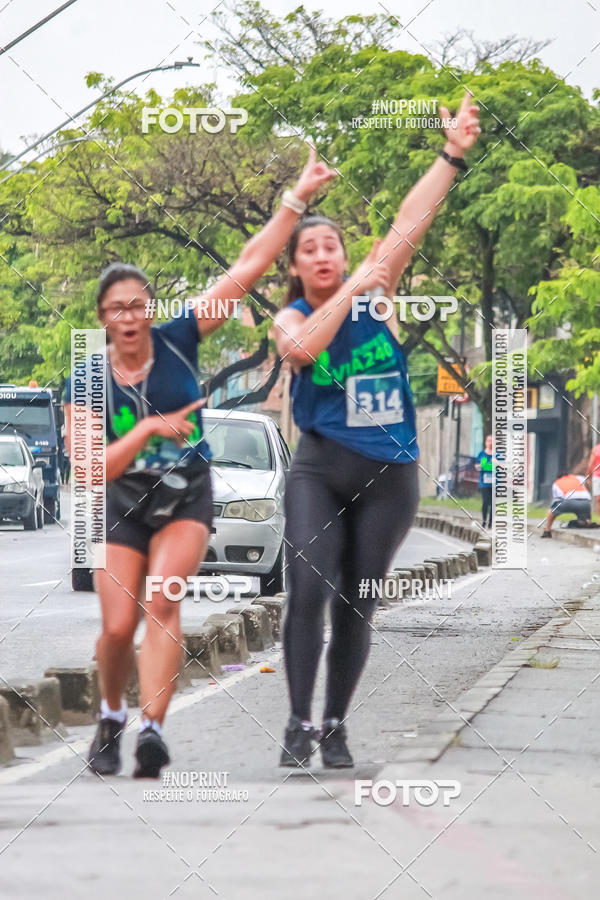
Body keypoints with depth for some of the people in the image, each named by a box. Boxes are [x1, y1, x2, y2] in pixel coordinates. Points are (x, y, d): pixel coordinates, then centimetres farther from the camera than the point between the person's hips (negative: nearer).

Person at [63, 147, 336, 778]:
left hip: (186, 499, -1)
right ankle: (110, 719, 25)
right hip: (122, 509, 1)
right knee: (118, 627, -4)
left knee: (161, 600, -23)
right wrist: (149, 429, -31)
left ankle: (152, 729, -31)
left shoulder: (177, 342, -11)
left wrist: (295, 199, -17)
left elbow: (246, 269, -14)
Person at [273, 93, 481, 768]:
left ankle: (336, 727, 19)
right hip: (321, 470, -1)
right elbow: (303, 346, -26)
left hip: (389, 477, 1)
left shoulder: (375, 295, 1)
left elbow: (410, 225, -10)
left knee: (356, 608, 5)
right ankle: (299, 724, -8)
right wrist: (353, 288, -22)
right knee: (308, 592, -18)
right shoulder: (290, 318, -1)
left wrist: (452, 154, -20)